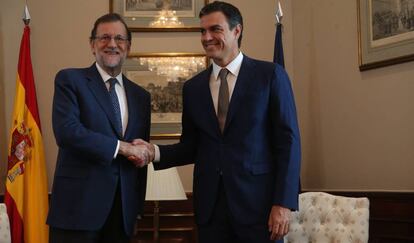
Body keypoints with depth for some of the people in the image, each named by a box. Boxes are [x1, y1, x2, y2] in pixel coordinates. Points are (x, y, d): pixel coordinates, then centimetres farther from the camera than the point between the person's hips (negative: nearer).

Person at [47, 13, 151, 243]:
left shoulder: (140, 95, 14)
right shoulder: (69, 79, -2)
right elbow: (66, 132, -17)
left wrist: (138, 206, 10)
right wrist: (122, 147, -13)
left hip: (123, 210, 5)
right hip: (78, 206, -5)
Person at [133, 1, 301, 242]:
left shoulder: (270, 75, -2)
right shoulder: (193, 87, 10)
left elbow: (288, 140, -5)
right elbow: (191, 147, 14)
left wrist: (283, 203, -12)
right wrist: (156, 152, -6)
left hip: (258, 200, -3)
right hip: (210, 205, 3)